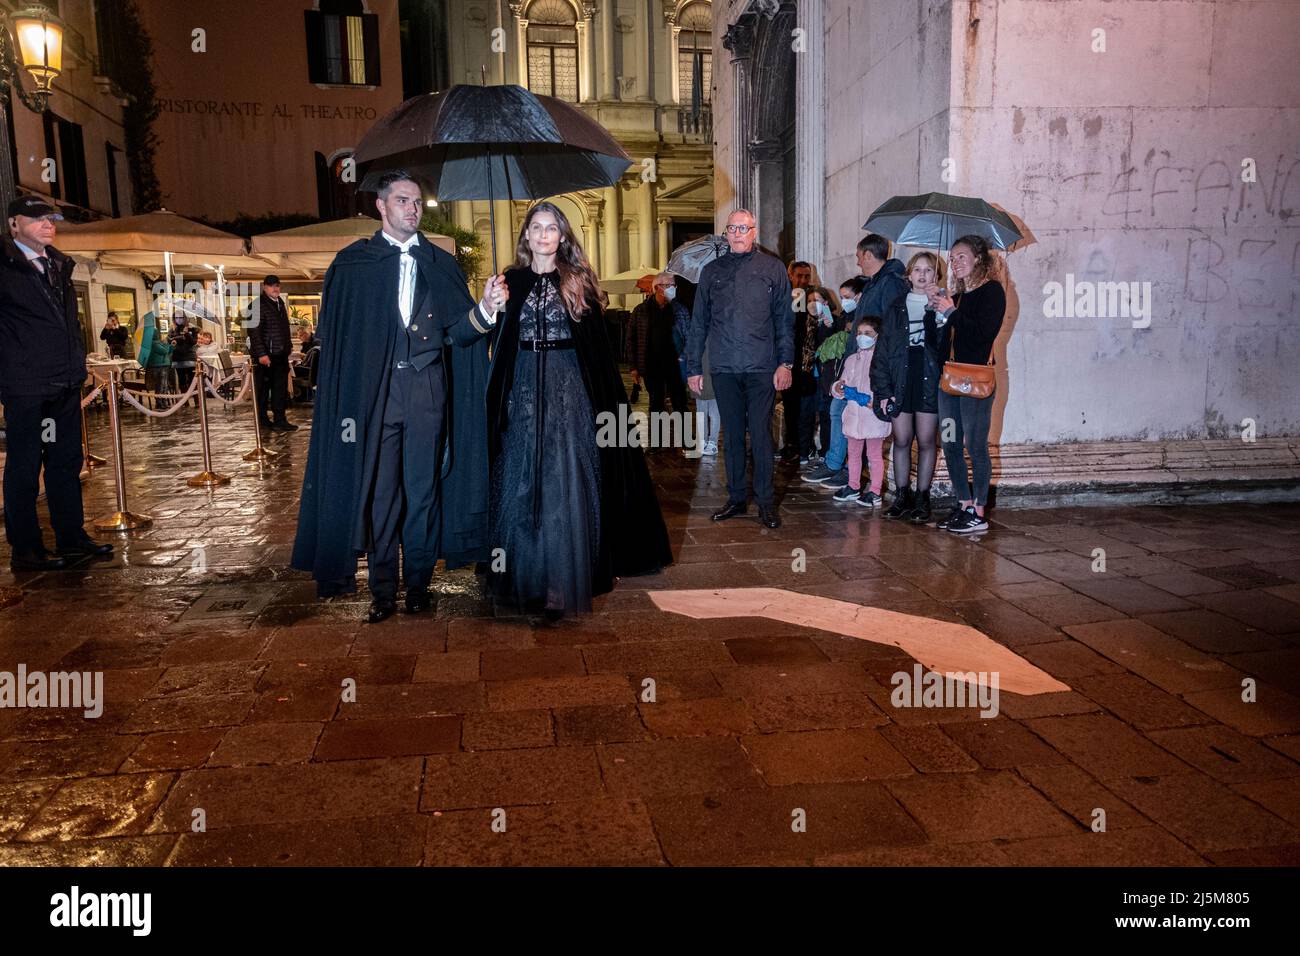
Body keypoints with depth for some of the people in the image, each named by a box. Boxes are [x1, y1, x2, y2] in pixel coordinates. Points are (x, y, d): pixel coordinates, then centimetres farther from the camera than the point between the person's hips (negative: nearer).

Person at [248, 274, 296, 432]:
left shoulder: (281, 302, 14)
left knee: (281, 388, 6)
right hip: (265, 354, -7)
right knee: (263, 388, 4)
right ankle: (263, 421, 12)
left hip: (280, 354, 7)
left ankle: (279, 420, 11)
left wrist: (289, 345, 16)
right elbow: (254, 331, -15)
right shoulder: (258, 304, -10)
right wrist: (261, 354, -19)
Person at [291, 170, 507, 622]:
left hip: (427, 389, 1)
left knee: (423, 489, 5)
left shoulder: (441, 263, 11)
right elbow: (334, 336, 3)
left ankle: (419, 585, 16)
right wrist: (347, 398, -7)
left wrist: (485, 310, -15)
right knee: (378, 491, 1)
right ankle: (383, 591, 11)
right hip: (373, 392, -1)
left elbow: (454, 331, 5)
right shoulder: (353, 263, 6)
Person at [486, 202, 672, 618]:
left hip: (570, 389, -1)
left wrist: (606, 397, -4)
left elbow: (597, 343, 2)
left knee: (567, 482, -3)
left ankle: (564, 581, 3)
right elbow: (499, 344, 9)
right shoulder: (512, 281, 8)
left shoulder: (579, 282, 5)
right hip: (524, 391, 2)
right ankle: (524, 576, 16)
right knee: (522, 483, 4)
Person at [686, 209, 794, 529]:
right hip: (723, 369, 3)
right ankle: (737, 497, 19)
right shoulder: (712, 271, 11)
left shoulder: (772, 268, 5)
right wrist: (694, 367, 8)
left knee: (761, 435, -2)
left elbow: (785, 319, 3)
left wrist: (785, 362, -6)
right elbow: (699, 323, 12)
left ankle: (766, 502, 7)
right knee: (733, 436, 9)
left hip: (762, 369, -2)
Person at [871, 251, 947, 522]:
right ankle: (902, 496, 18)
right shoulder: (897, 307, 8)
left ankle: (922, 498, 14)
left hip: (930, 383, -2)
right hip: (901, 383, 2)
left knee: (926, 442, 4)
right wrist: (883, 389, -1)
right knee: (901, 441, 7)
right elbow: (883, 350, 5)